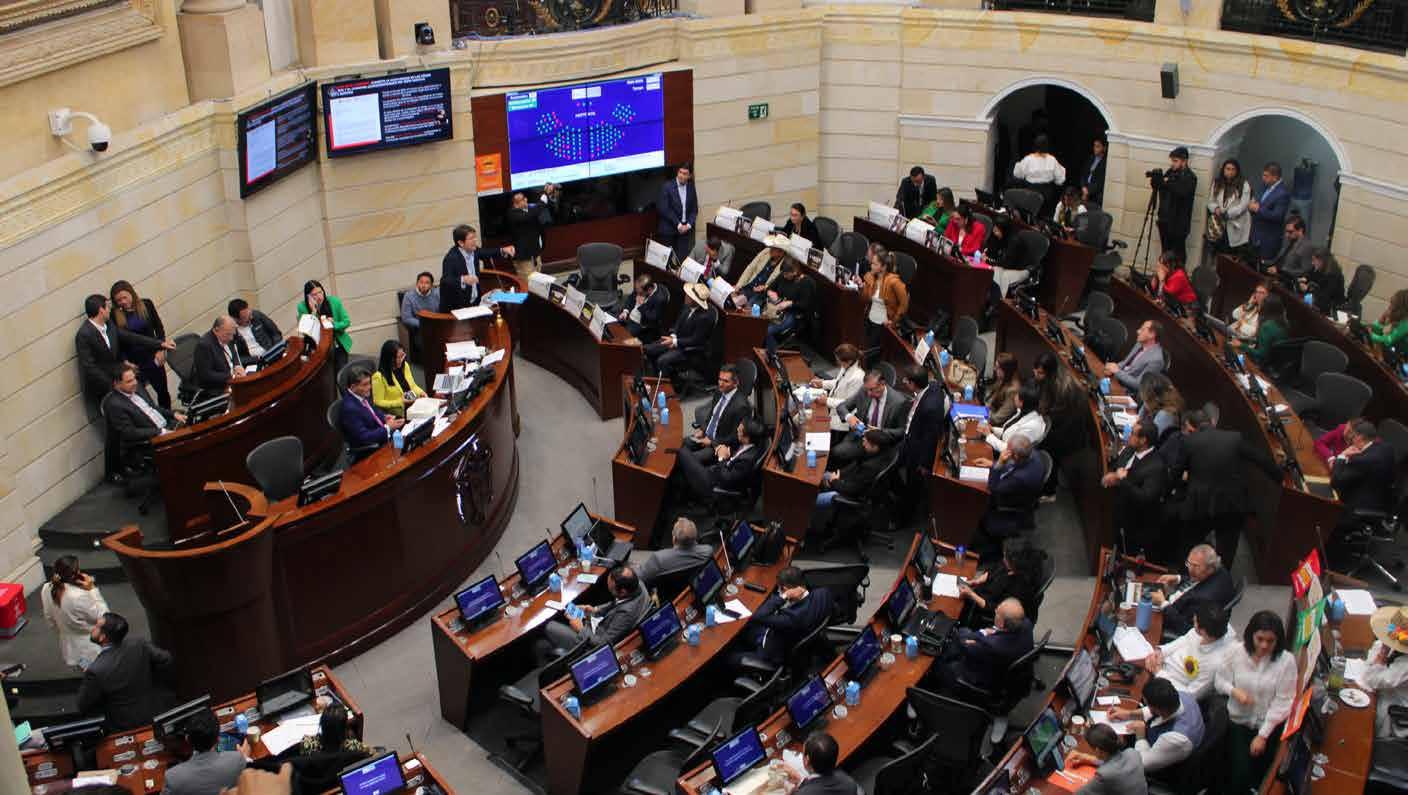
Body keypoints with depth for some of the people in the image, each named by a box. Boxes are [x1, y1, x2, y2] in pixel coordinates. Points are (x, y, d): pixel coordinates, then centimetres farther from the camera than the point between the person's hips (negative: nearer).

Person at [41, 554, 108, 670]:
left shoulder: (47, 589, -11)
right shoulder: (79, 596, -35)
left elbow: (49, 618, 6)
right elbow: (103, 616, -20)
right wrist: (92, 589, -21)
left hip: (69, 648, 8)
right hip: (89, 652, -8)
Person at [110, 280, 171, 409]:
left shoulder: (146, 305, -4)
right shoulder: (115, 315, -7)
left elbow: (159, 327, 3)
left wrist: (161, 349, -5)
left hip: (152, 356, 2)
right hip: (133, 362, -2)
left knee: (162, 390, 13)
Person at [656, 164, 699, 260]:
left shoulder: (691, 187, 6)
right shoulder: (667, 187, -8)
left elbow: (694, 209, 10)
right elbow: (664, 209, -13)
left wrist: (689, 224, -5)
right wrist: (678, 224, -13)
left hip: (685, 229, 3)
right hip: (668, 230, -3)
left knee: (682, 257, -3)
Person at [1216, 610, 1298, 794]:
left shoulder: (1286, 660, -14)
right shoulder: (1238, 653, -8)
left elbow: (1282, 702, -12)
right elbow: (1220, 680, 6)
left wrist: (1263, 735, -14)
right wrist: (1234, 691, -17)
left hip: (1268, 726, -1)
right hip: (1238, 721, 1)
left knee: (1259, 774, -3)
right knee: (1239, 772, -15)